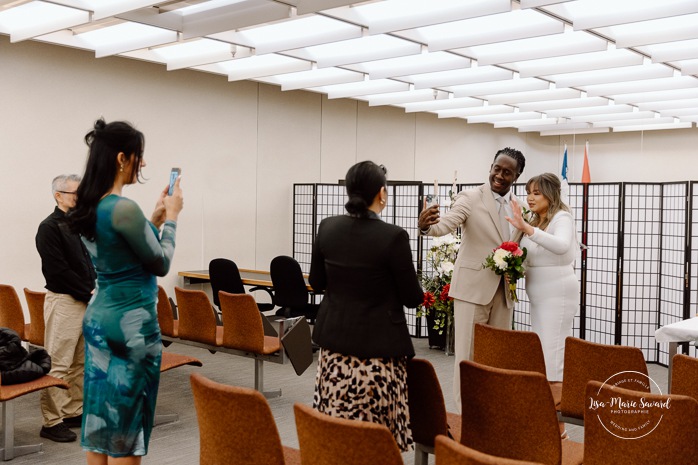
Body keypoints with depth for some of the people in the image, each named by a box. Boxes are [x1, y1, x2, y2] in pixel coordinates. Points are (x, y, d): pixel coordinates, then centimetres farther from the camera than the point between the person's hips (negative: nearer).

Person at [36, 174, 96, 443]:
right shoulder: (50, 227, -10)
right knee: (58, 364, -4)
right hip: (63, 301, -8)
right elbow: (58, 271, -17)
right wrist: (88, 294, -13)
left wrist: (95, 292, 2)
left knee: (80, 363, 12)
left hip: (86, 300, 8)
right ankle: (52, 422, 2)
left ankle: (74, 413, 21)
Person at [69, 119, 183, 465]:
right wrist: (171, 217, 1)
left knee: (100, 416, 15)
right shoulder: (124, 208, -20)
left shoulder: (88, 208, 7)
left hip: (98, 317, 9)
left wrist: (155, 220, 15)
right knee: (126, 426, 2)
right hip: (131, 322, -9)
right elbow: (161, 264, -9)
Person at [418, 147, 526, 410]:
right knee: (468, 353, 0)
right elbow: (445, 224, -24)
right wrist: (426, 226, -46)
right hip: (473, 288, -5)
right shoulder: (470, 199, -8)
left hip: (504, 292, 5)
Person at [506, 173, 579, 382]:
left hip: (557, 294, -9)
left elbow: (561, 246, -33)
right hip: (538, 296, 9)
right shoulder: (536, 221, 15)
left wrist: (527, 229, -43)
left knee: (552, 356, -8)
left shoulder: (562, 217, -12)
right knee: (539, 354, 13)